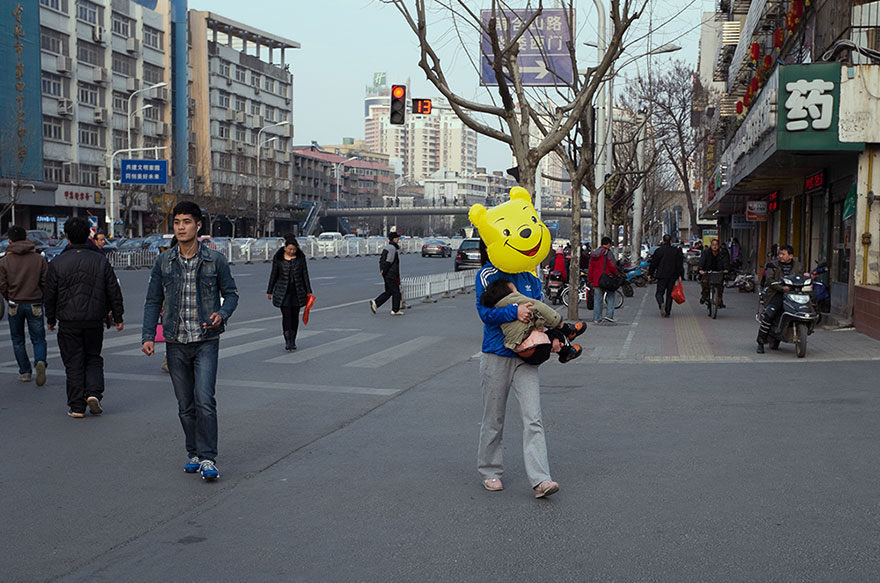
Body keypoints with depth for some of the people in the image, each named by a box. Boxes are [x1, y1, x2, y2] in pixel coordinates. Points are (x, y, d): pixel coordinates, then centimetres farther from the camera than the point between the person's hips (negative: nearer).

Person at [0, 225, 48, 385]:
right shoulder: (39, 259, -3)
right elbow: (46, 282, -4)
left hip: (15, 306, 0)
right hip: (35, 305, 0)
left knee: (18, 340, 15)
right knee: (38, 339, 7)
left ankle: (25, 372, 15)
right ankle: (40, 362, -21)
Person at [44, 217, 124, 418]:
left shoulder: (57, 263, -4)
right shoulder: (100, 260, 1)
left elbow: (51, 295, 2)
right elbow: (114, 292, 3)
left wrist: (50, 319, 15)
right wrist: (117, 317, 12)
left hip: (68, 321, -1)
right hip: (95, 320, 1)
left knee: (73, 363, 6)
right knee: (93, 358, 16)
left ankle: (76, 406, 7)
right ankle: (94, 393, -5)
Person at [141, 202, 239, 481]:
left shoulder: (215, 260, -2)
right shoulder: (163, 262, 4)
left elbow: (231, 293, 7)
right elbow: (153, 301, 9)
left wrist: (222, 314, -14)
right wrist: (148, 336, 0)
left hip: (206, 342, -3)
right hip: (176, 342, 3)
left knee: (204, 400, -13)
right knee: (185, 404, 9)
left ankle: (208, 458, -6)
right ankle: (193, 453, 24)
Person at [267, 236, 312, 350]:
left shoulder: (301, 257, 3)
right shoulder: (278, 258, -1)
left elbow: (305, 274, 7)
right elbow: (274, 275, 6)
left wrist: (308, 291, 5)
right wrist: (269, 291, 9)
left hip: (297, 292, 2)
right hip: (283, 292, -2)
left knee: (295, 316, 6)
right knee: (286, 315, -11)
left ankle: (293, 341, 17)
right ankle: (287, 341, -12)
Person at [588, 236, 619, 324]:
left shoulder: (593, 254, 13)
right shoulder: (608, 253, -9)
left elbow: (590, 269, 16)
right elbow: (613, 266, -14)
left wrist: (591, 281, 20)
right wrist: (616, 275, 1)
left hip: (596, 281, 6)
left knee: (597, 299, 9)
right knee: (611, 297, 9)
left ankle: (596, 318, 8)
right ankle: (609, 315, -2)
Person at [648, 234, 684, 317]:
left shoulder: (659, 250, -4)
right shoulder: (676, 251, 4)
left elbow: (653, 263, 0)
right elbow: (680, 264, 4)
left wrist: (650, 274, 8)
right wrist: (680, 275, 8)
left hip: (662, 275, -2)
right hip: (673, 276, 2)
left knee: (659, 293, 5)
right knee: (669, 294, 10)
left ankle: (661, 304, -27)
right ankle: (667, 312, 9)